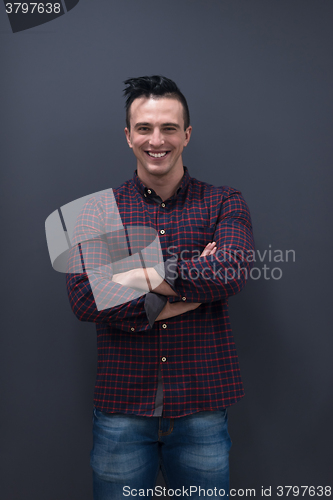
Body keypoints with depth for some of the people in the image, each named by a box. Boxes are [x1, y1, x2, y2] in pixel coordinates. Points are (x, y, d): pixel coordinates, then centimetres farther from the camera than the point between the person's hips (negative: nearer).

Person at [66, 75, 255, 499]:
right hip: (121, 409, 1)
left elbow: (231, 272, -17)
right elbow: (83, 298, -11)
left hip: (202, 409, 0)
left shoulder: (225, 204, 1)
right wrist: (190, 286, -15)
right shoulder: (98, 211, 2)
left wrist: (142, 276, -16)